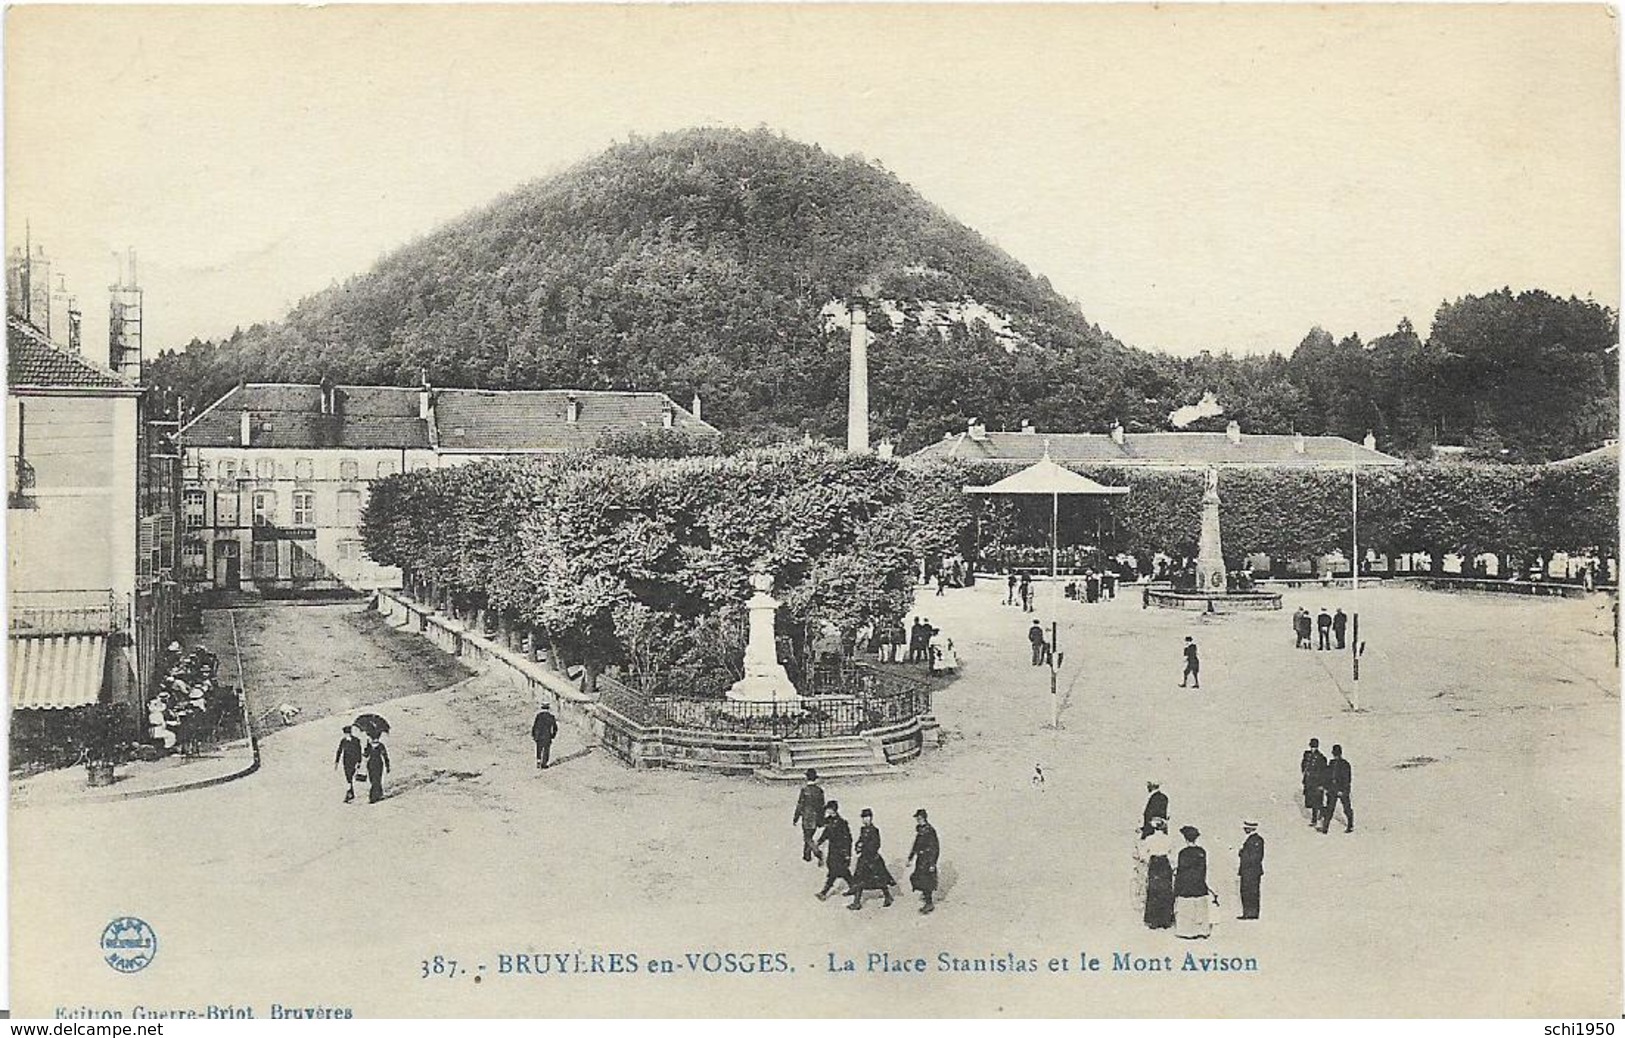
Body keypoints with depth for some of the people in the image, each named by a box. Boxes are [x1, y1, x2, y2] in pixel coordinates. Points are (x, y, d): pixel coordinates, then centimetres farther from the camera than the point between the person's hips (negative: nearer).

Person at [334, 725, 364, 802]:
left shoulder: (356, 740, -10)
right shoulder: (343, 741, 4)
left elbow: (359, 752, -11)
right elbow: (339, 751, 9)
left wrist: (358, 762, -17)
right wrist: (336, 762, 6)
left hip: (354, 762, -5)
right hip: (346, 762, 5)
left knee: (350, 779, -15)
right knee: (348, 779, 11)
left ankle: (347, 797, -17)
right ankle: (352, 795, 28)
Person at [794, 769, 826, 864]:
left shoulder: (805, 789, -16)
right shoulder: (820, 790, -1)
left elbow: (800, 805, -11)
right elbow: (822, 805, 7)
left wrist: (795, 819, -2)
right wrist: (822, 819, 17)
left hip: (807, 817, -5)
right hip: (816, 817, 5)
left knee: (808, 838, 0)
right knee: (809, 836, 22)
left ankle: (818, 853, -20)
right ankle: (807, 855, 31)